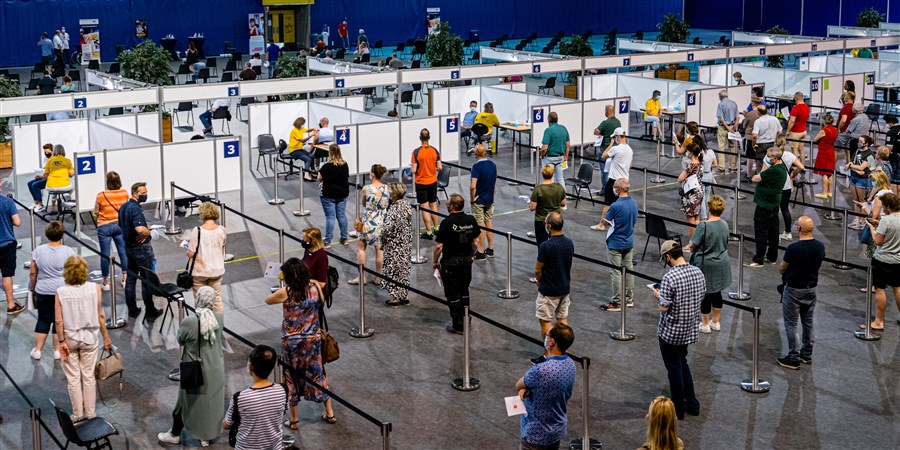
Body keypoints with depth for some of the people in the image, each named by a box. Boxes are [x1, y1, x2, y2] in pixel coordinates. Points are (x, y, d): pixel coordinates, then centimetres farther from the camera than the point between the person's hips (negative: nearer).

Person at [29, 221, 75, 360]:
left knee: (43, 319, 12)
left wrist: (32, 289, 16)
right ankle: (57, 350, 12)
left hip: (43, 291, 2)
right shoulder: (68, 251, -9)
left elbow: (33, 273, 3)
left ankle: (37, 350, 14)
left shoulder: (38, 251, -3)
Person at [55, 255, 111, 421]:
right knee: (88, 376, 13)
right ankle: (90, 414, 21)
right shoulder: (94, 288, -13)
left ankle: (78, 415, 22)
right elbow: (100, 316, -8)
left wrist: (61, 341, -4)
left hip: (70, 339, -1)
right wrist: (106, 337, 3)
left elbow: (58, 321, -13)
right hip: (89, 338, 1)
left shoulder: (60, 292, -14)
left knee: (73, 378, 12)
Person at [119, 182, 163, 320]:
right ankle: (150, 311, 7)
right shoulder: (136, 209, -22)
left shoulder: (123, 207, 8)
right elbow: (140, 229, -37)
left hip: (128, 246, 9)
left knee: (130, 279, 12)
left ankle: (132, 310, 19)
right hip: (141, 247, -9)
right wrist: (148, 231, -15)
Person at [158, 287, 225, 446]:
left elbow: (180, 340, -5)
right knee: (211, 402, 19)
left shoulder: (189, 322, -23)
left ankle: (175, 434, 35)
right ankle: (206, 436, 34)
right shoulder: (220, 318, -11)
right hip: (215, 370, 3)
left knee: (188, 402, 16)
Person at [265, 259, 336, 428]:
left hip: (291, 341, -3)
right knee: (317, 374, 18)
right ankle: (330, 413, 26)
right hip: (313, 339, 3)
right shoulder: (315, 288, -9)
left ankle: (293, 420, 20)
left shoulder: (285, 292, -18)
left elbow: (267, 300, 2)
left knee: (292, 378, 12)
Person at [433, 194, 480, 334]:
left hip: (450, 262, -5)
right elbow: (475, 240, 6)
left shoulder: (447, 223, -20)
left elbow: (439, 246, -17)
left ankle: (458, 326, 9)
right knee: (464, 290, 21)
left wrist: (435, 261, -2)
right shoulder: (471, 220, -5)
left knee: (453, 295, 5)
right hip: (466, 260, 6)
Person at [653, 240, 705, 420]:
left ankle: (679, 411, 19)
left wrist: (659, 295, -3)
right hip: (689, 330, 7)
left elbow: (664, 308, -22)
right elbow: (700, 298, 9)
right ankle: (692, 404, 28)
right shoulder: (698, 273, -3)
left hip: (670, 331, -6)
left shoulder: (669, 278, -25)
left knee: (674, 369, 7)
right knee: (682, 363, 24)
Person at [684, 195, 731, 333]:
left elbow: (692, 245, -18)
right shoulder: (725, 225, -3)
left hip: (705, 265, -6)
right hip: (721, 264, 6)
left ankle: (705, 324, 20)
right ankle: (715, 322, 31)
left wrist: (689, 248, 7)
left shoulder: (704, 226, -24)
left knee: (705, 293, 8)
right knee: (717, 292, 18)